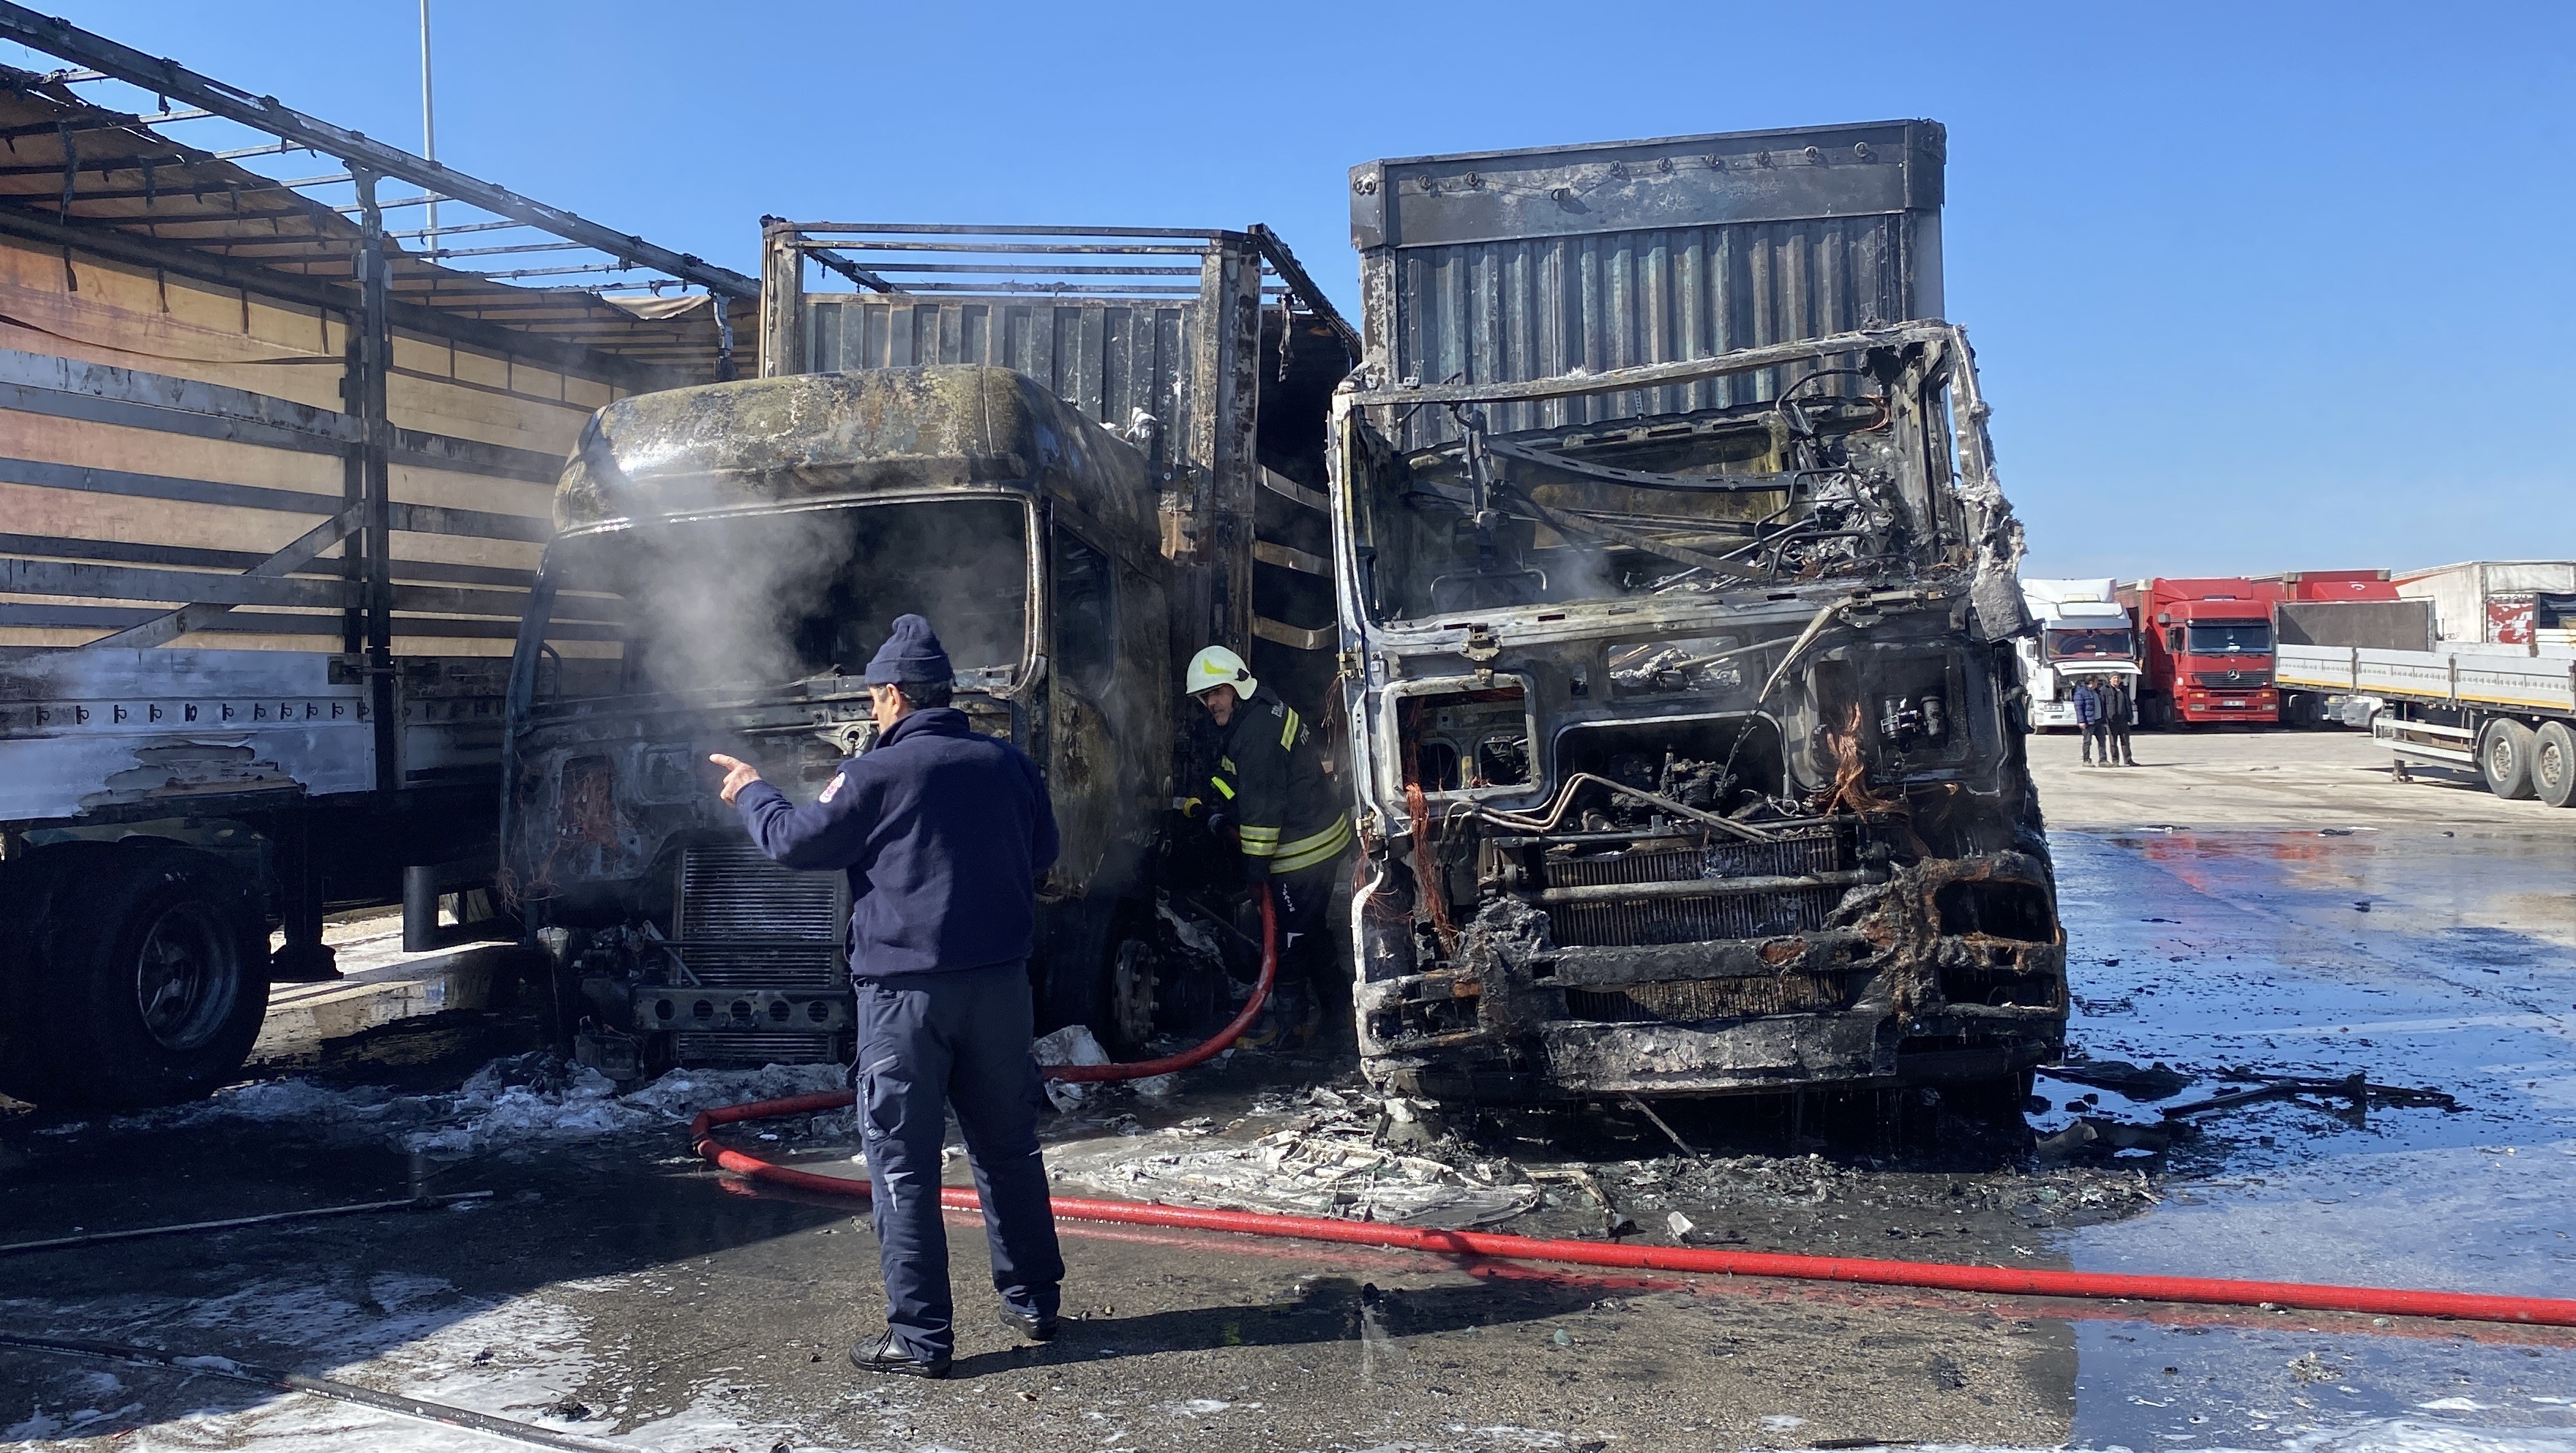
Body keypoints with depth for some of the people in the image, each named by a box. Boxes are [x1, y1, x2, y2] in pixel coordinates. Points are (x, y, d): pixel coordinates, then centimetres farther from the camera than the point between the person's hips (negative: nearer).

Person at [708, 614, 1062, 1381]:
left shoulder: (878, 775, -10)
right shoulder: (1008, 763, 3)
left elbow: (795, 840, 0)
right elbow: (1041, 851, 17)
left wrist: (752, 792, 18)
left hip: (906, 989, -5)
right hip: (1000, 983, 5)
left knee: (904, 1166, 3)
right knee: (1009, 1147, 16)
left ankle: (920, 1337, 7)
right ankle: (1033, 1301, 26)